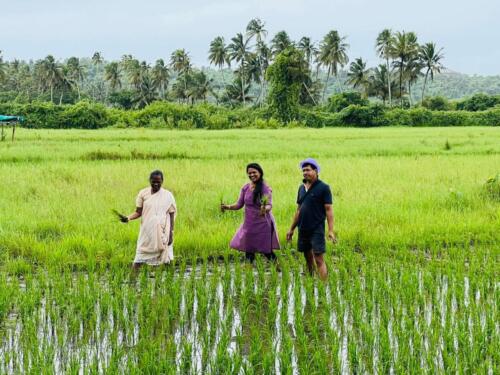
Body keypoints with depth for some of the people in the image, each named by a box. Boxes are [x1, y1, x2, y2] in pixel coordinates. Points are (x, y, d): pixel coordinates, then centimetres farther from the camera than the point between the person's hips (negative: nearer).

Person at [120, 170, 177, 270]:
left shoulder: (168, 195, -1)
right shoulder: (143, 193, 1)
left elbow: (172, 215, 1)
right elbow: (138, 212, 2)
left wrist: (171, 234, -4)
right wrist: (128, 218, -18)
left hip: (162, 233, 0)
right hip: (147, 232, 1)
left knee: (165, 258, 2)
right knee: (140, 257, -4)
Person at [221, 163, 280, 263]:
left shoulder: (266, 188, -9)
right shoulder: (245, 188, 5)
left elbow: (269, 204, -20)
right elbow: (239, 204, 9)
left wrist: (266, 209, -43)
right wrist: (228, 207, -9)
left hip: (263, 224, -5)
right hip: (249, 224, 5)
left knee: (267, 251, 0)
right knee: (248, 251, 7)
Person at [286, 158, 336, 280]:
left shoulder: (323, 188, -6)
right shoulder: (302, 188, 12)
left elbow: (329, 210, -9)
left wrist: (330, 230, -16)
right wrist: (291, 229, 18)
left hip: (317, 230, -6)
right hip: (303, 230, 6)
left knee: (319, 259, -10)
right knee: (308, 258, 12)